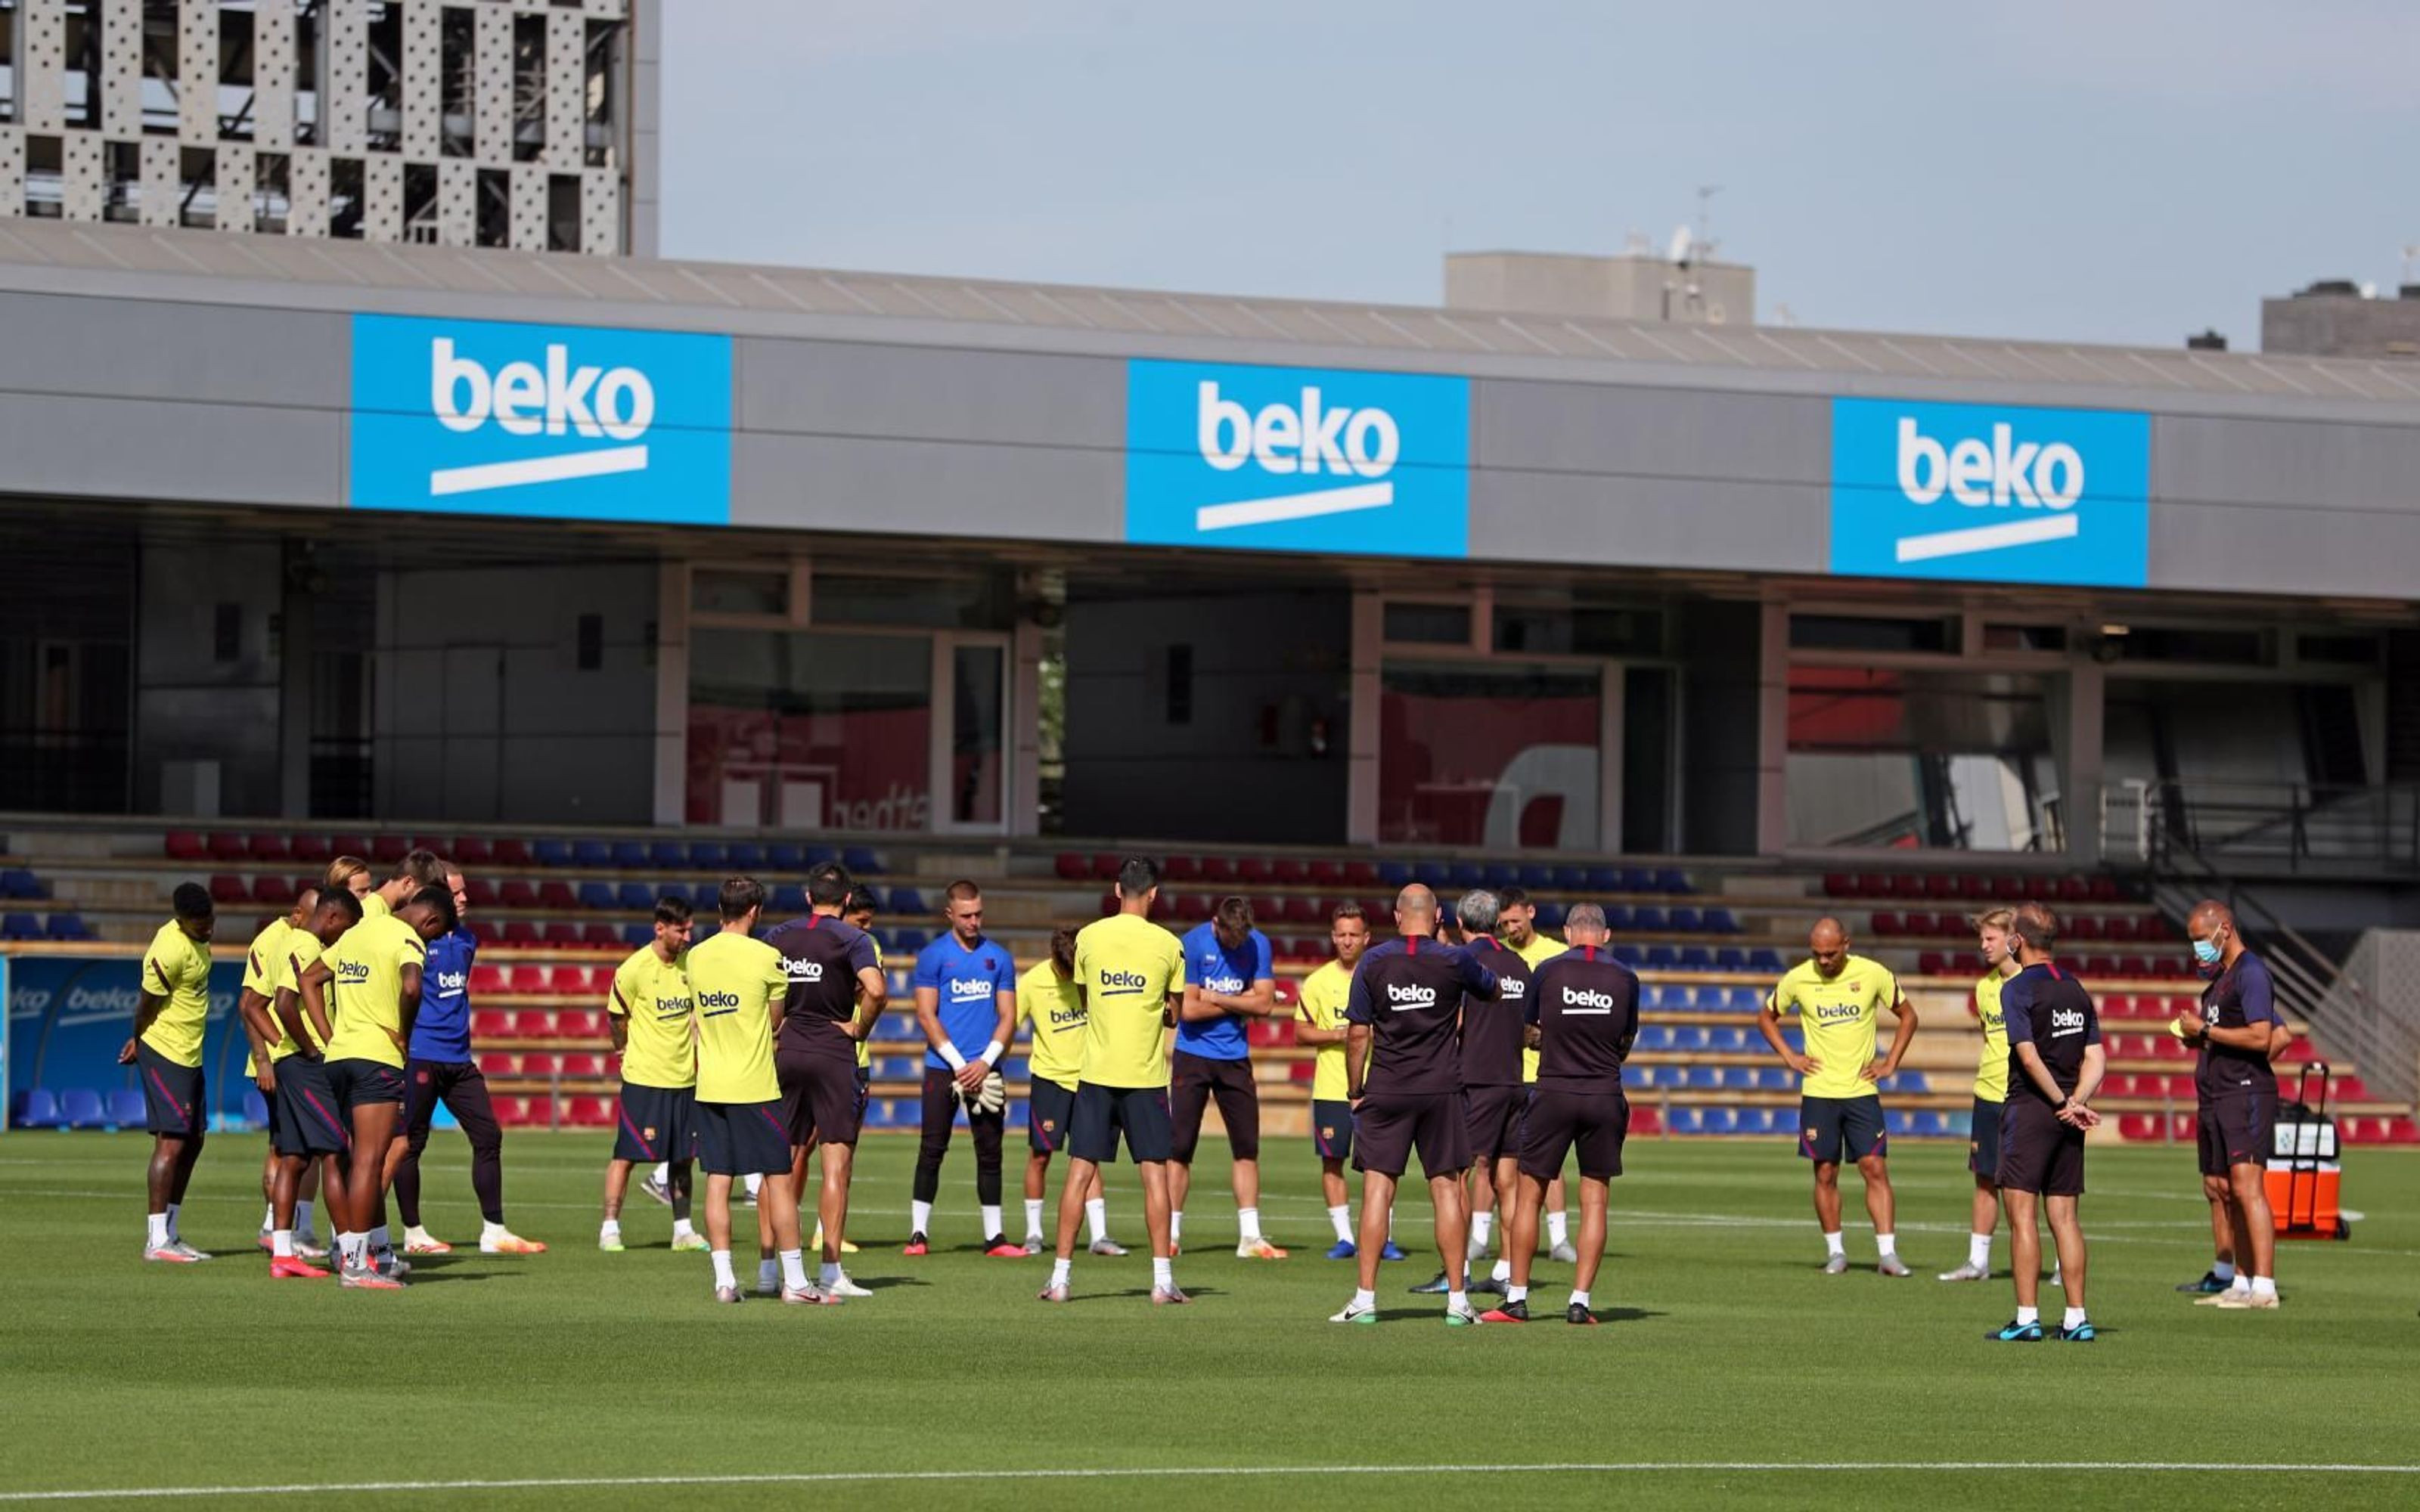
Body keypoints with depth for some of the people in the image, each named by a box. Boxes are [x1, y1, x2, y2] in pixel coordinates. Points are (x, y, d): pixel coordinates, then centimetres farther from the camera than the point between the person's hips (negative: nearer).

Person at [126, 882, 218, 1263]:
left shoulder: (197, 940, 7)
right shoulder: (171, 951, -24)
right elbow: (147, 1001, -13)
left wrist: (140, 1041, 15)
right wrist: (140, 1039, 3)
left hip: (190, 1056, 10)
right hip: (165, 1056, -10)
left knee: (193, 1143, 12)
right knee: (171, 1143, -10)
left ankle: (169, 1232, 19)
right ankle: (157, 1241, -9)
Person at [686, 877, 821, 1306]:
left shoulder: (696, 957, 6)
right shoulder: (765, 956, -9)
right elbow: (775, 1022, 0)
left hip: (709, 1087, 5)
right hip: (755, 1085, -5)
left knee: (718, 1181, 6)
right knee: (778, 1179, 1)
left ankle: (723, 1279, 2)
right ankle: (795, 1281, 2)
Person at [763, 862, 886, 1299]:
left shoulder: (778, 935, 7)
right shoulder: (851, 939, -7)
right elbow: (876, 990, -21)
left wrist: (773, 1030, 12)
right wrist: (859, 1029, -6)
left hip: (784, 1053, 4)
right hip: (832, 1055, -4)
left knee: (780, 1164, 10)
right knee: (837, 1164, -1)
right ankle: (830, 1270, -5)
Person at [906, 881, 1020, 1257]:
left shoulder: (999, 958, 9)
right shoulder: (933, 956, 0)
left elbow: (1008, 1018, 8)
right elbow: (927, 1016, -4)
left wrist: (985, 1063, -7)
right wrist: (959, 1064, -11)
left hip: (986, 1069, 3)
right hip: (943, 1067, -3)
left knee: (990, 1153, 4)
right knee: (932, 1151, -3)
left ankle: (994, 1236, 9)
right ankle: (919, 1233, 1)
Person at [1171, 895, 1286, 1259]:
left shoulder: (1258, 945, 0)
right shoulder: (1193, 944, -11)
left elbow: (1265, 1004, -6)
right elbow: (1188, 1010, -15)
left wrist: (1214, 998, -12)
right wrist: (1241, 1004, -7)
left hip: (1235, 1058, 3)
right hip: (1193, 1057, -3)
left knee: (1247, 1148, 1)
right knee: (1179, 1147, -3)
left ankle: (1250, 1237, 5)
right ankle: (1171, 1235, 3)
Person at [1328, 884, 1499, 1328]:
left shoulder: (1374, 962, -3)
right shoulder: (1454, 961, -4)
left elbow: (1357, 1033, -1)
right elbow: (1491, 989, 16)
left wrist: (1354, 1091, 8)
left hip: (1385, 1091, 0)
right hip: (1442, 1090, 0)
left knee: (1377, 1189, 1)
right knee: (1447, 1189, 4)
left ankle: (1366, 1299, -3)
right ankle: (1457, 1299, 3)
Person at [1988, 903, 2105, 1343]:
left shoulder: (2017, 989, -9)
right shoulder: (2076, 990, 12)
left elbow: (2029, 1056, -17)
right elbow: (2096, 1059, 8)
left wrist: (2063, 1104, -10)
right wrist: (2075, 1102, -3)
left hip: (2029, 1109, -6)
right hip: (2067, 1122, 6)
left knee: (2023, 1216, -4)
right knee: (2065, 1217, 8)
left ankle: (2027, 1318, -8)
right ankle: (2077, 1319, 6)